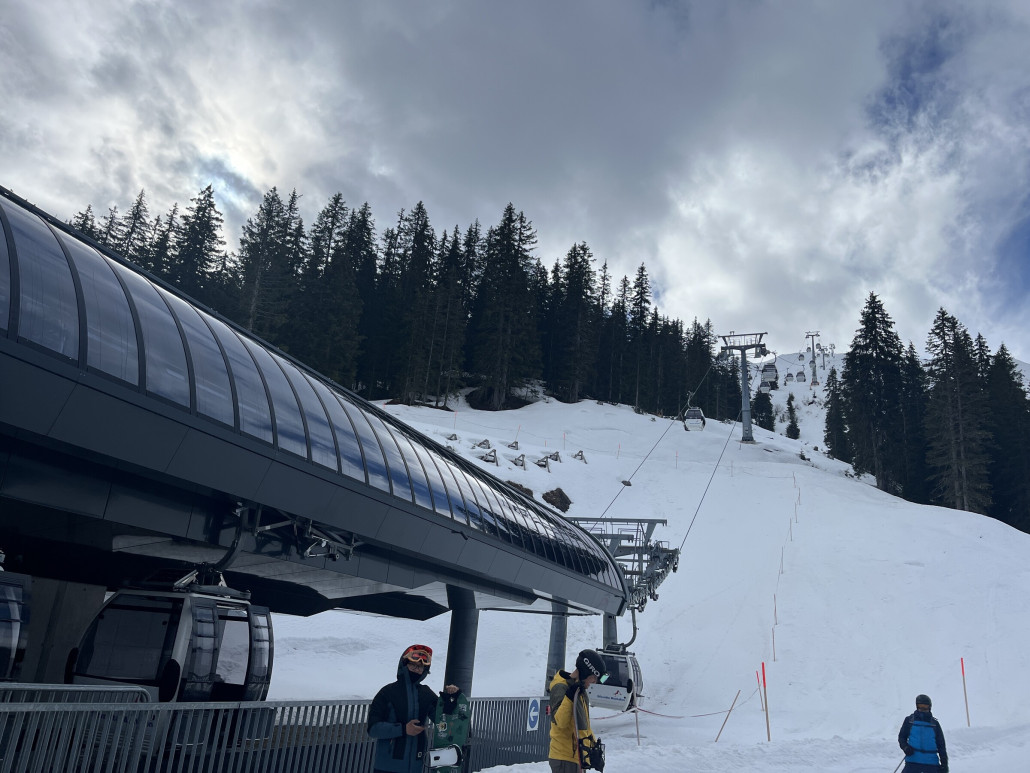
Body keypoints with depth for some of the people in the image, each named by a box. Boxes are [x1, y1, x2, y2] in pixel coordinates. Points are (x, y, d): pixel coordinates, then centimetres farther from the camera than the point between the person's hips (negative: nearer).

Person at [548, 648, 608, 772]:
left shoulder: (579, 689, 15)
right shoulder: (560, 688, -15)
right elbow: (560, 721, -26)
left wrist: (594, 746, 23)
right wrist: (569, 697, -35)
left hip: (576, 756, 10)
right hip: (564, 758, -10)